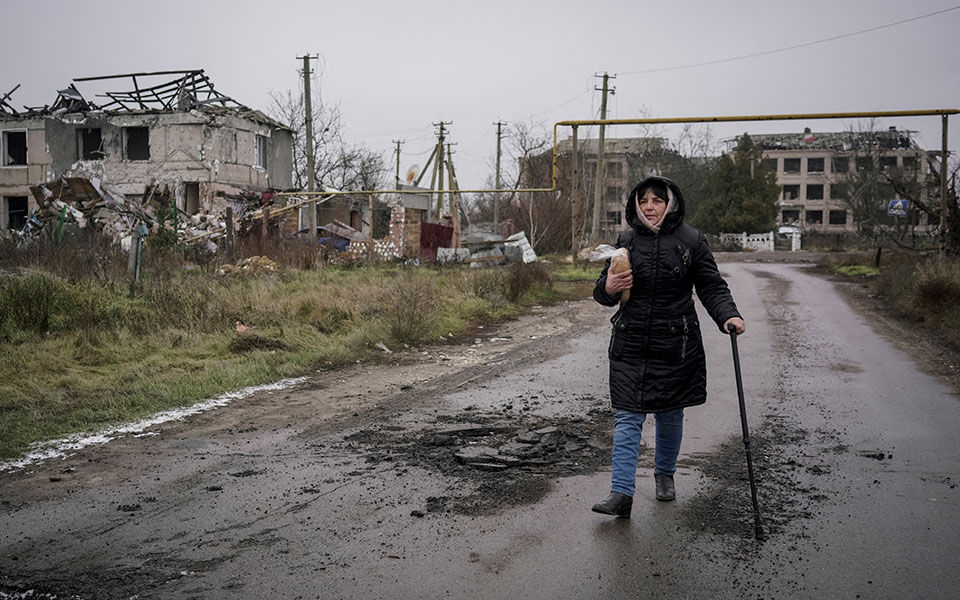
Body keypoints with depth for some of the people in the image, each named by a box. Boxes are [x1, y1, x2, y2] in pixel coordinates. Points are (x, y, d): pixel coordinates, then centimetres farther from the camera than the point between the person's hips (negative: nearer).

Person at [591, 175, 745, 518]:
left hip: (675, 344, -1)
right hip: (630, 344, 1)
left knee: (670, 413, 13)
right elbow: (603, 290, 12)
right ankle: (621, 494, -6)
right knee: (627, 417, -5)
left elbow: (711, 287, -1)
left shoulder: (691, 241, -2)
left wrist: (728, 315, -19)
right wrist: (607, 289, -12)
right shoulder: (627, 241, 5)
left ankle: (665, 474, 37)